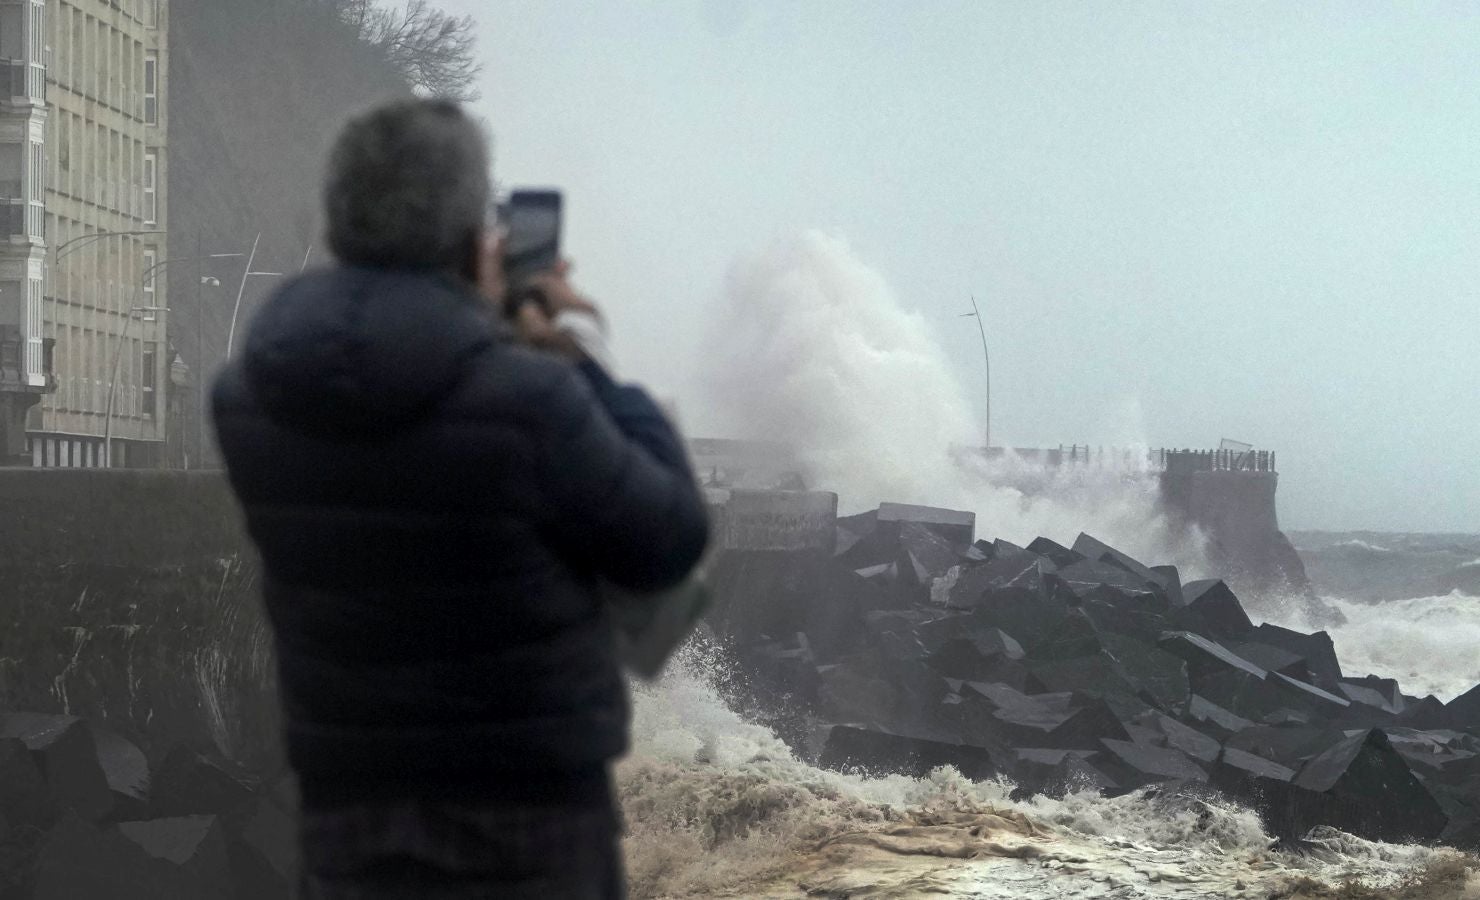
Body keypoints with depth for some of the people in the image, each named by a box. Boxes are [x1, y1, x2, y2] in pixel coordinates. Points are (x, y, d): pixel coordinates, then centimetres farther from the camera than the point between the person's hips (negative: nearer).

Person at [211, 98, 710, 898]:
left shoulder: (245, 397, -5)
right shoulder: (528, 400, -22)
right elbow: (666, 544, -7)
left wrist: (474, 324, 12)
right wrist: (587, 369, 1)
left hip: (348, 807, 5)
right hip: (526, 811, -4)